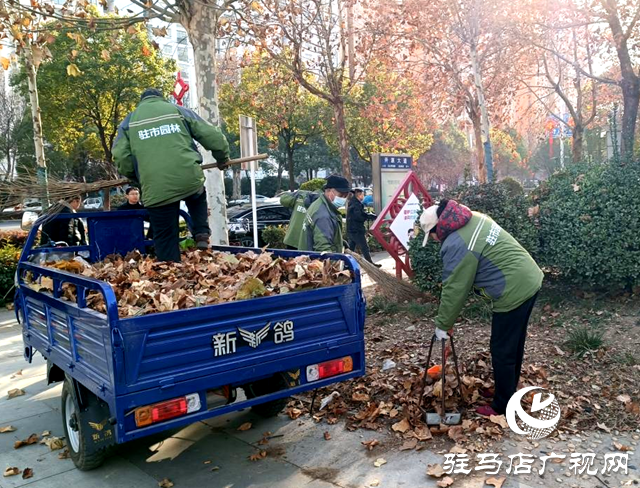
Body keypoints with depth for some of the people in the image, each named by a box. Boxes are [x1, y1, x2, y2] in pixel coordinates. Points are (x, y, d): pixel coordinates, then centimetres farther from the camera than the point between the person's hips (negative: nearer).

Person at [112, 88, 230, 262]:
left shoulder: (129, 121, 16)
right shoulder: (178, 110, 16)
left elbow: (121, 157, 7)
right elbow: (212, 135, 12)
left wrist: (136, 176, 25)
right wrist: (222, 157, 30)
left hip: (156, 190, 0)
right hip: (190, 179, 1)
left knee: (166, 238, 11)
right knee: (197, 198, 35)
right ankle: (202, 233, 14)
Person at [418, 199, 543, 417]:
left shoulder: (457, 246, -20)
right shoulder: (474, 218, 8)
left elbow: (454, 291, -13)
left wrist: (442, 325, 0)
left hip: (514, 292, -10)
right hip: (529, 280, 10)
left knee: (502, 351, 5)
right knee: (513, 344, 23)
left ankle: (502, 406, 19)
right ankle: (508, 390, 39)